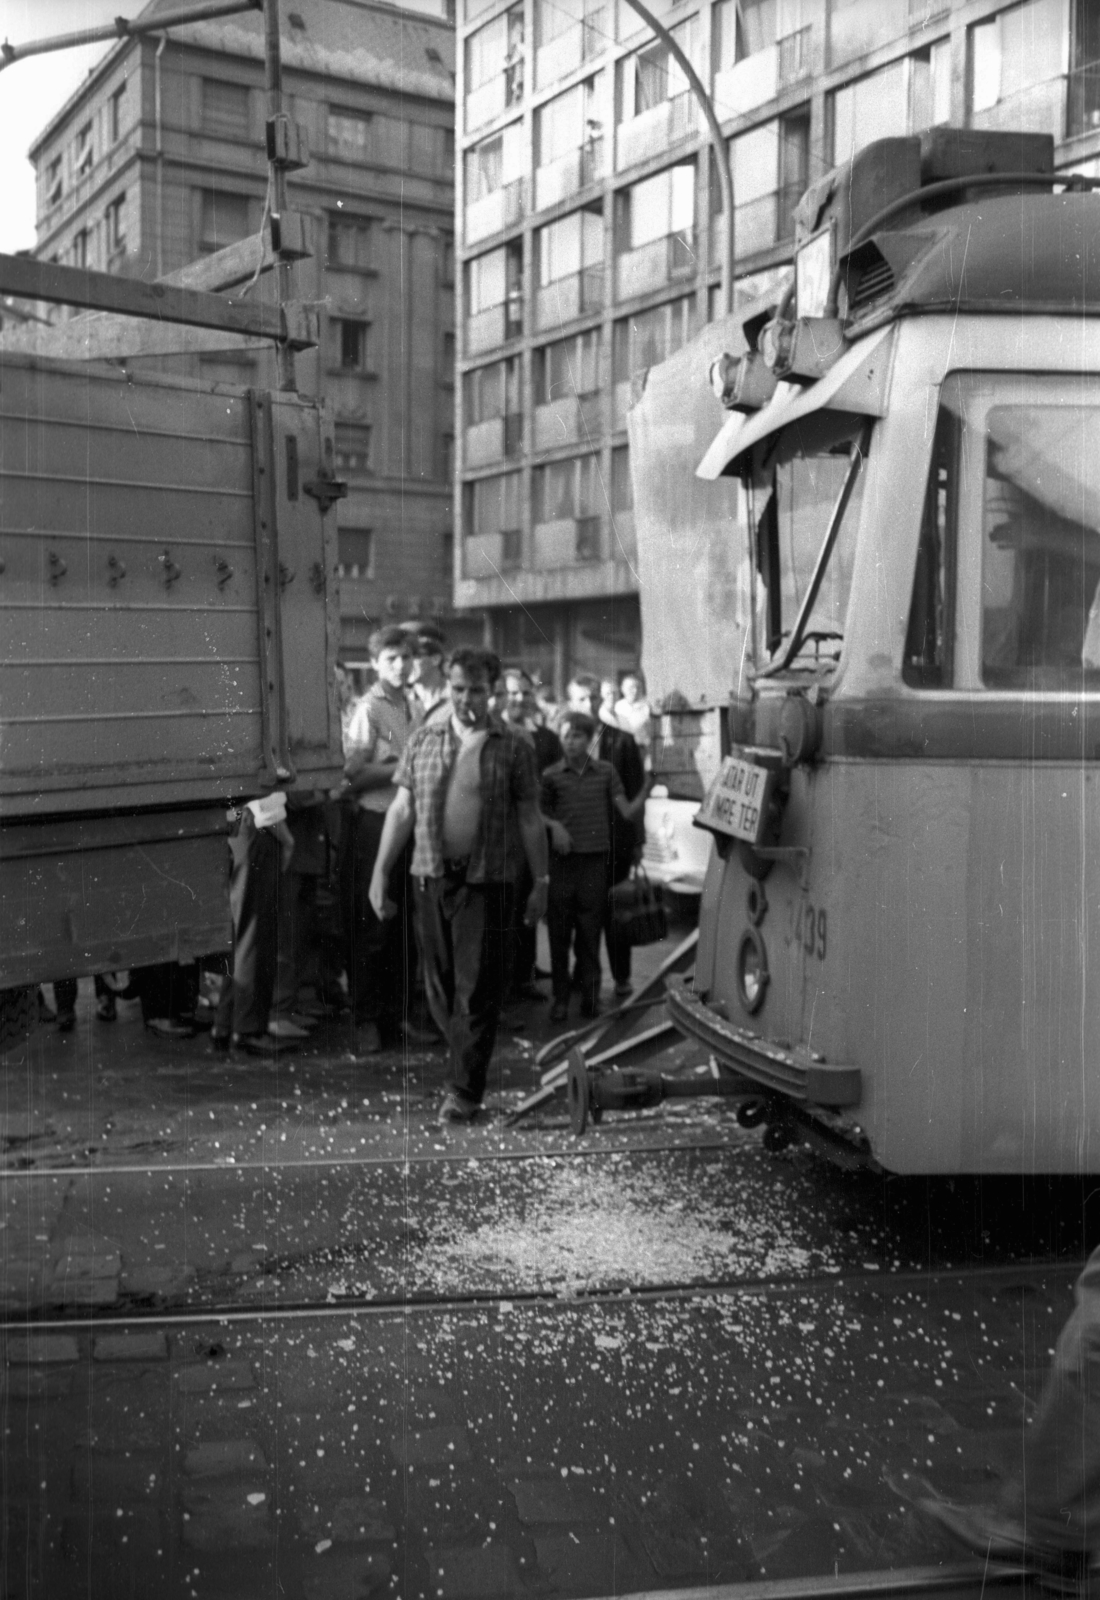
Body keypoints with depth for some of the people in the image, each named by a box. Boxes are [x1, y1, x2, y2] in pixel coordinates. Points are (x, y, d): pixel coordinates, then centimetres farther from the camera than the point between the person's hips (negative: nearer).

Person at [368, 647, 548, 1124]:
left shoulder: (513, 748, 1)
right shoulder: (423, 740, 7)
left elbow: (529, 819, 4)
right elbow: (402, 810, 8)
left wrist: (541, 882, 3)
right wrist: (380, 872, 4)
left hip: (487, 881, -3)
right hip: (430, 877, 3)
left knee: (477, 991, -3)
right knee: (440, 985, 10)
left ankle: (465, 1090, 4)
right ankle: (467, 1064, 28)